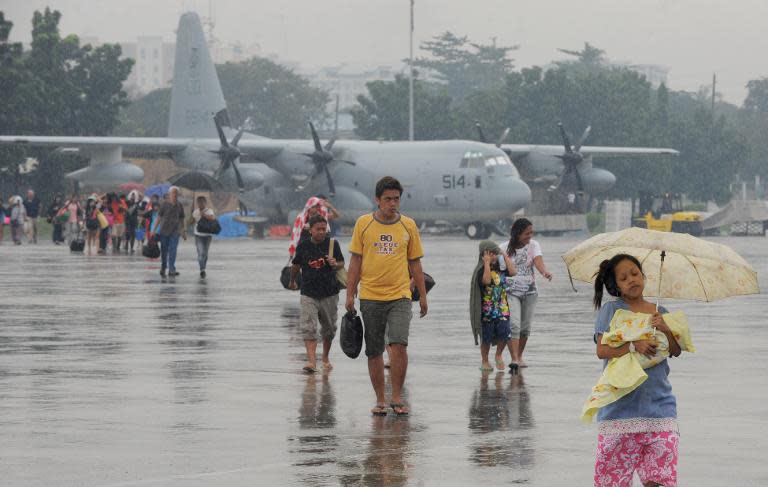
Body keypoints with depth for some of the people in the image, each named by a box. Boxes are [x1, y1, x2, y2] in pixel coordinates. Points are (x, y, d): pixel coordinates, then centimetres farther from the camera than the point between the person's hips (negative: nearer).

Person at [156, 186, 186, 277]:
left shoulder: (179, 206, 5)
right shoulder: (164, 204, -3)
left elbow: (181, 219, 13)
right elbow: (159, 217, -2)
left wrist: (183, 231, 12)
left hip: (175, 231, 1)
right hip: (164, 230, -1)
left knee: (173, 251, -8)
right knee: (164, 250, 8)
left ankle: (172, 270, -10)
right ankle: (163, 267, 26)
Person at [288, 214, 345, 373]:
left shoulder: (332, 244, -1)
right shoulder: (303, 246, -1)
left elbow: (342, 263, 6)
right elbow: (296, 265, 16)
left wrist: (335, 264, -16)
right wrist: (292, 281, 27)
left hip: (329, 293, 1)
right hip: (308, 293, -1)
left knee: (329, 329, 13)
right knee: (308, 328, -15)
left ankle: (325, 357, 33)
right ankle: (312, 361, -23)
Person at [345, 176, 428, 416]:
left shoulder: (408, 225, 5)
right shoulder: (363, 223, 3)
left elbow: (415, 263, 11)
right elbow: (355, 261, 6)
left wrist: (422, 295, 9)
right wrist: (350, 293, 1)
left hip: (399, 296, -1)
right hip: (370, 296, 1)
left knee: (399, 344, -17)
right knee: (374, 352, 5)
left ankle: (397, 398, -6)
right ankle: (380, 400, 15)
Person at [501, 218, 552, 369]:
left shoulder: (533, 245, -1)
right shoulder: (505, 248, -4)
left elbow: (538, 261, -18)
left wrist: (544, 272, -38)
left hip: (530, 291, 3)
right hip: (511, 291, -3)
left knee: (525, 326, 8)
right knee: (513, 324, -16)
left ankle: (520, 356, 25)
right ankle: (514, 359, -22)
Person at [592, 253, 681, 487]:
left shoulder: (659, 312, 13)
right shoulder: (611, 310, 2)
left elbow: (676, 351, 8)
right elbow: (602, 350, -8)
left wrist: (666, 329, -10)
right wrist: (634, 346, -20)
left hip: (658, 403, 3)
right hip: (621, 404, -3)